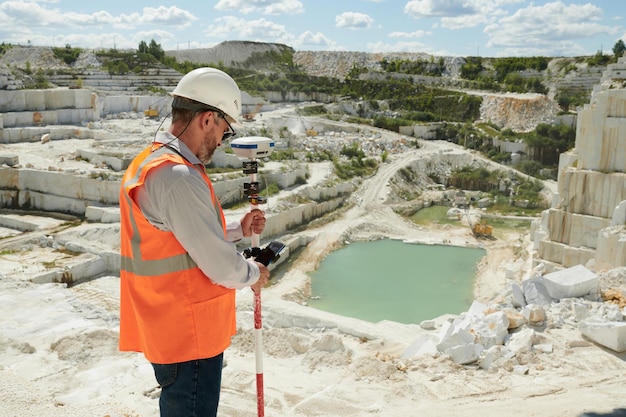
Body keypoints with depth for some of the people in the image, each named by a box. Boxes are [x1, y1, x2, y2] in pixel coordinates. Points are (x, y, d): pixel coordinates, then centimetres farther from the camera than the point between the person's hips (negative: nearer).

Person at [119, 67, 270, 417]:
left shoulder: (148, 163, 7)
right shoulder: (179, 177, -26)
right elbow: (221, 266, -24)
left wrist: (238, 229, 10)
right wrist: (253, 273, -3)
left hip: (164, 329, 10)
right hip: (190, 335, -10)